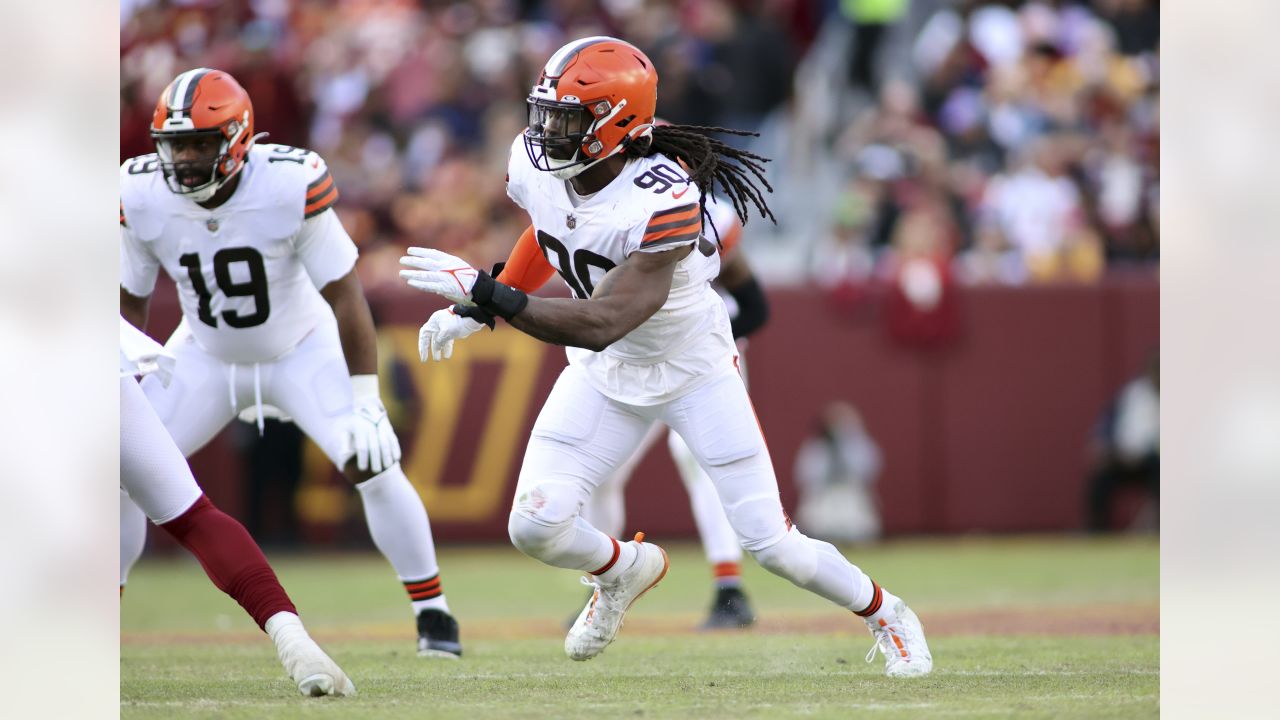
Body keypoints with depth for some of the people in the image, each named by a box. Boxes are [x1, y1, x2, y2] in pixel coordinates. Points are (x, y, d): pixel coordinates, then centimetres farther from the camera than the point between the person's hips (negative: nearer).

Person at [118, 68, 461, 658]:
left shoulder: (291, 186, -31)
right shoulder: (143, 198, -21)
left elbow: (345, 294, -23)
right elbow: (130, 300, -4)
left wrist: (366, 405, -25)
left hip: (303, 353, -3)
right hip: (205, 358, 3)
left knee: (372, 466, -17)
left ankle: (433, 614, 0)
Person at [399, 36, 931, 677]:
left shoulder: (663, 202, -36)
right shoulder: (535, 164, -15)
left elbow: (601, 324, -41)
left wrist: (485, 293, -45)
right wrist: (473, 308, 7)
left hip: (694, 370, -5)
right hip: (604, 377, 5)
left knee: (771, 545, -4)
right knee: (535, 528, -9)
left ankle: (885, 615, 25)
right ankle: (623, 569, 27)